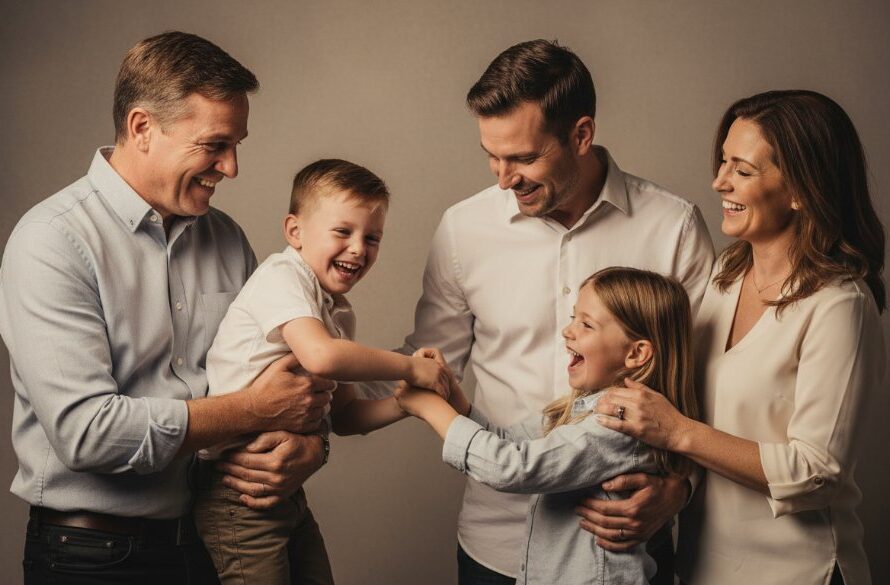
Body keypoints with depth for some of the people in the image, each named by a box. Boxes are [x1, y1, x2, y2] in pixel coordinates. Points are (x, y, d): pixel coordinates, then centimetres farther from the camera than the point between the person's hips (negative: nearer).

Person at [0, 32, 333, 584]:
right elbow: (85, 429, -25)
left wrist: (310, 443, -12)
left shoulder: (226, 236, 3)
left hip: (211, 539, 6)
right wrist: (253, 411, -18)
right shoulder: (52, 241, -16)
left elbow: (291, 375, 9)